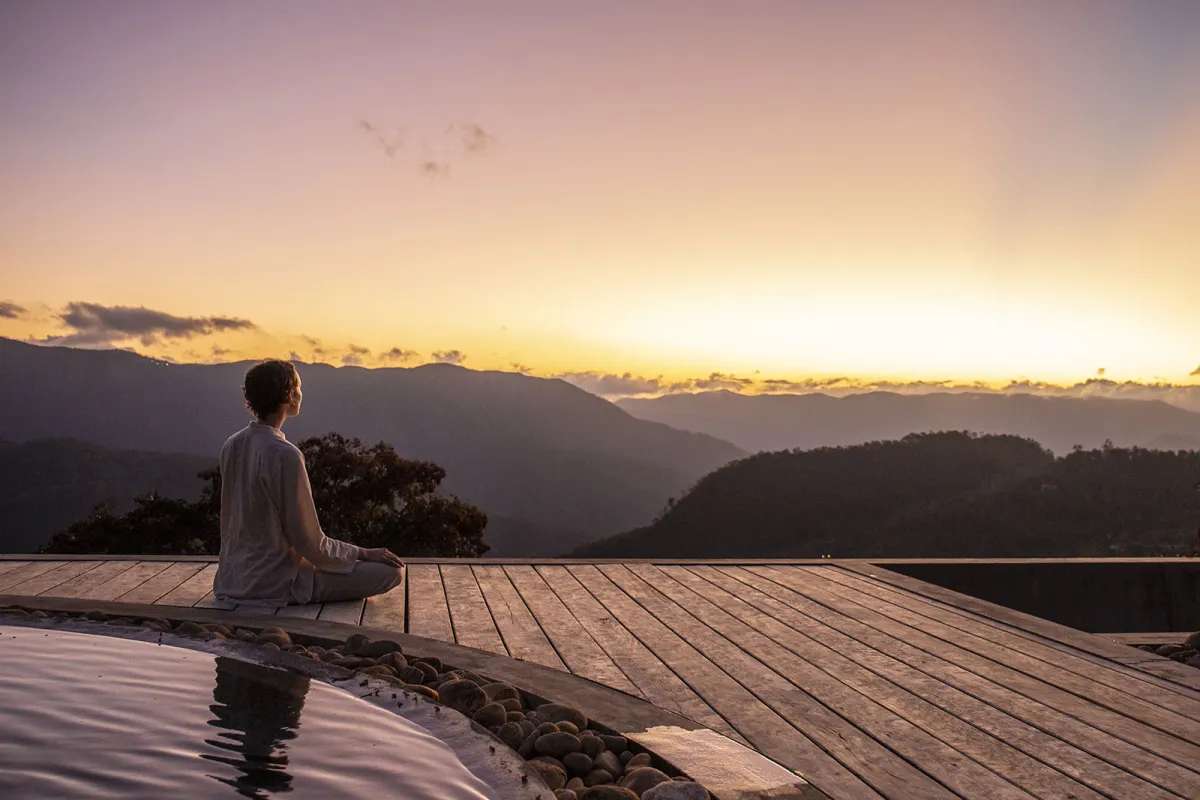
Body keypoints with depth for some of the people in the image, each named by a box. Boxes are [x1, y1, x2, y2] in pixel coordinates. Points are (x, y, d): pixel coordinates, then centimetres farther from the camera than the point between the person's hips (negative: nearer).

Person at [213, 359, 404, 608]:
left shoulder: (232, 446, 1)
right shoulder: (285, 455, -24)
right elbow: (311, 544, -19)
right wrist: (363, 553, -4)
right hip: (274, 586, -9)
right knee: (392, 571, -12)